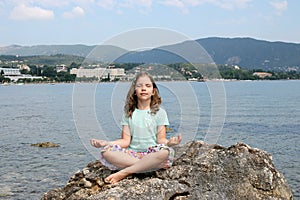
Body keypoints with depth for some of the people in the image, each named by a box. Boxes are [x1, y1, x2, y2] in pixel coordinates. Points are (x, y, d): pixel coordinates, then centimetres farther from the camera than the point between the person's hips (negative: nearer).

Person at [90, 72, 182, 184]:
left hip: (152, 153, -1)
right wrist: (106, 143, -11)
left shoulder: (159, 113, 7)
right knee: (106, 152, -26)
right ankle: (155, 164, -26)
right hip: (132, 154, 2)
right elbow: (126, 141, 4)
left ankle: (123, 173, -29)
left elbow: (161, 139, 0)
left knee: (166, 151, -36)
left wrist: (169, 142, -24)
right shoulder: (128, 114, 11)